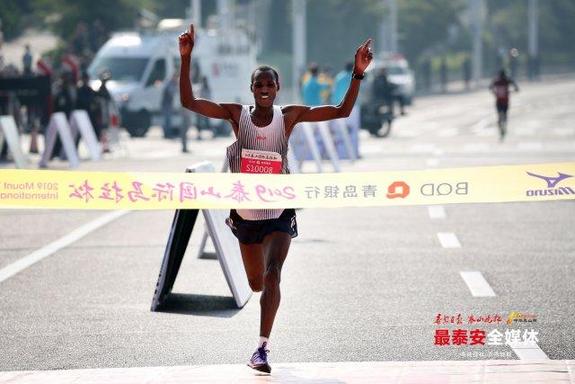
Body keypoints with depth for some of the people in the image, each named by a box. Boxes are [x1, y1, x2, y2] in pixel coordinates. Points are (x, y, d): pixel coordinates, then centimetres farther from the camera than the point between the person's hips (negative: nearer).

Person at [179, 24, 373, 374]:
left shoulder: (290, 116, -5)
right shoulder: (237, 114, -5)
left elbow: (342, 111, -6)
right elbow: (188, 102, -12)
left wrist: (358, 74, -17)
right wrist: (186, 59, -21)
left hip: (280, 210, -1)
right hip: (247, 212, 2)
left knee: (272, 275, -19)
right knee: (258, 284, 11)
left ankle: (263, 348, -20)